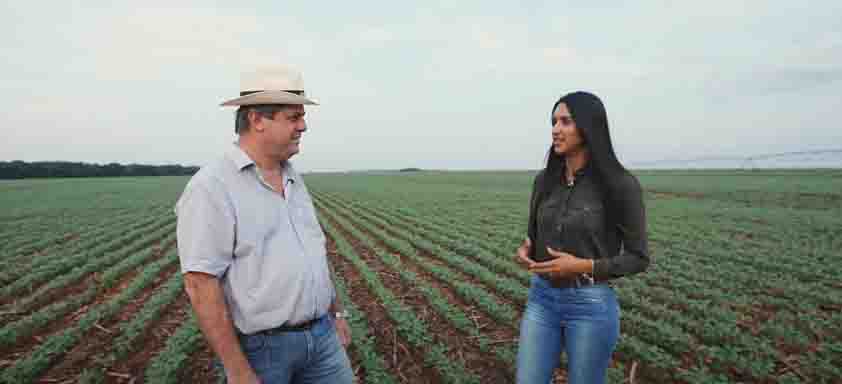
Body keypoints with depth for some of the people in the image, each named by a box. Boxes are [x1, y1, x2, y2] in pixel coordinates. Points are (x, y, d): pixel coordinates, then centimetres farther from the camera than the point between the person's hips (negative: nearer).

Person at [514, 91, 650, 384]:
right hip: (542, 298, 4)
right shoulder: (545, 180, 2)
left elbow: (638, 258, -7)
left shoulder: (621, 184, -13)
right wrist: (525, 250, -9)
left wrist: (584, 266, -21)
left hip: (591, 305, -4)